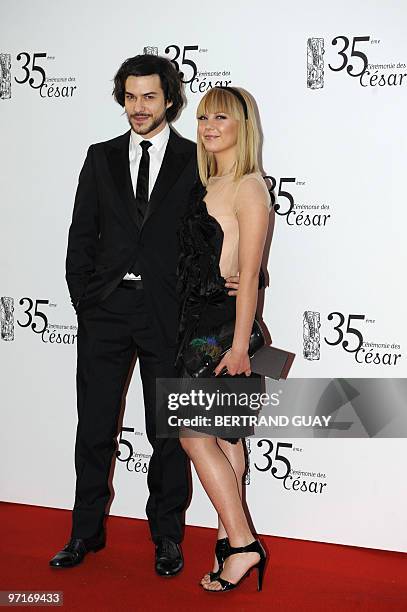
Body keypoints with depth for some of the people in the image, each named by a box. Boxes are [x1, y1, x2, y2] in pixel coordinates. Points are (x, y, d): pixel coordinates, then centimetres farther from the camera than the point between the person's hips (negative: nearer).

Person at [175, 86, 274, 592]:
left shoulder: (249, 186, -10)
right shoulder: (207, 184, 16)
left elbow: (249, 274, -15)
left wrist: (239, 344, -18)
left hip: (225, 320, -8)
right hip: (198, 318, 9)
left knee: (195, 435, -8)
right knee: (223, 435, 11)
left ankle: (242, 544, 1)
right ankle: (230, 537, 20)